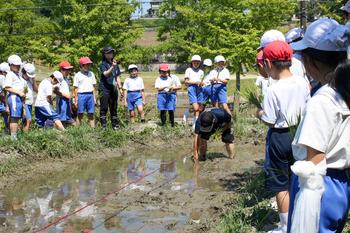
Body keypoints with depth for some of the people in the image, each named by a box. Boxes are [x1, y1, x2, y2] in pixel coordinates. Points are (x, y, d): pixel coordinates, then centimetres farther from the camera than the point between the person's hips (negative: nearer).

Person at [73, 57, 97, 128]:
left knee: (91, 114, 2)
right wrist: (76, 100, -1)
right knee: (80, 114, 0)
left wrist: (94, 97, 11)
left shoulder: (91, 74, 13)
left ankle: (93, 128, 3)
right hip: (81, 95, -3)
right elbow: (76, 88, 2)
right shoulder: (78, 75, 2)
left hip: (90, 95, 3)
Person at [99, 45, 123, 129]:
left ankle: (115, 125, 17)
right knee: (104, 108, -4)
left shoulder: (116, 64, 13)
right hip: (104, 89, -6)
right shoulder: (103, 64, -5)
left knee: (114, 108, 11)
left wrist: (120, 88, 15)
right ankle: (103, 126, -2)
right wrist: (112, 67, -35)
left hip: (113, 89, 6)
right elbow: (106, 74, -22)